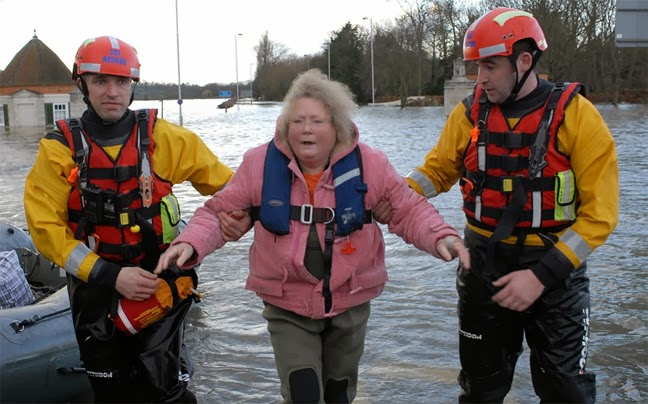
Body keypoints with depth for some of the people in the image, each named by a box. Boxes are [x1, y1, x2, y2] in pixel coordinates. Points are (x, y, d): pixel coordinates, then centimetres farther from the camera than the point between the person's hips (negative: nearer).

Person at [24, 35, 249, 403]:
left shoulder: (162, 137, -6)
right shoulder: (60, 148, -7)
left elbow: (221, 180, 3)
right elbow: (46, 227, -10)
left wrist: (240, 214, -17)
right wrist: (110, 275, -18)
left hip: (161, 284, -1)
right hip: (96, 291, 1)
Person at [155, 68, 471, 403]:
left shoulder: (369, 164, -12)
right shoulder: (260, 163, -12)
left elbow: (409, 210, -2)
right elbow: (219, 212, -4)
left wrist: (441, 237, -20)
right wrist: (189, 243, -22)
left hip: (350, 304, 2)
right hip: (287, 308, -1)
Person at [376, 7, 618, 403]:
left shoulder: (577, 116, -14)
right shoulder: (470, 113, -3)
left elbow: (599, 214, -15)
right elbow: (438, 169, 7)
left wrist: (542, 275, -21)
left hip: (555, 273, -3)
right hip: (484, 267, 3)